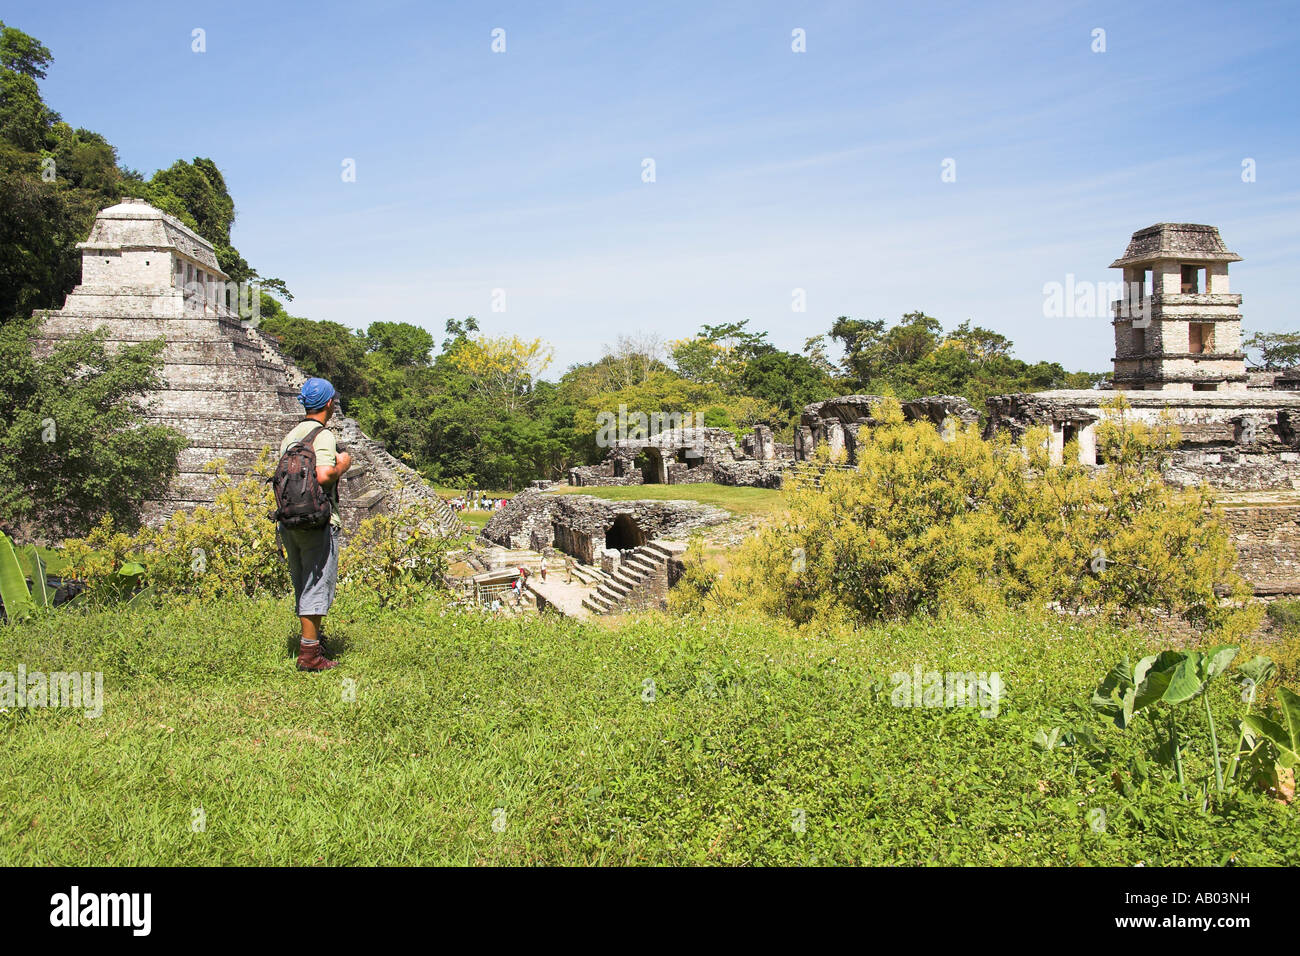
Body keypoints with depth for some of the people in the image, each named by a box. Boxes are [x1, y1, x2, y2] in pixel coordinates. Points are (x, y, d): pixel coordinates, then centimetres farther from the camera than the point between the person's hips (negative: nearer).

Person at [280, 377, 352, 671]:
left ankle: (309, 641, 29)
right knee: (317, 587, -2)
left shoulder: (289, 436, 13)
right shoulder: (323, 435, -12)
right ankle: (309, 654, 0)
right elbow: (323, 475, -26)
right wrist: (342, 466, -8)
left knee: (302, 588, 17)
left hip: (289, 522, 8)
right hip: (318, 522, -8)